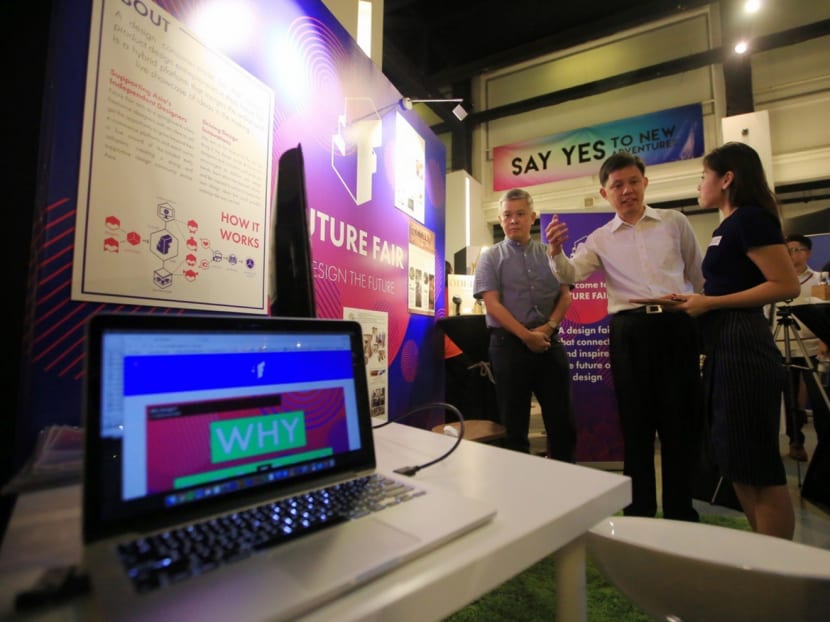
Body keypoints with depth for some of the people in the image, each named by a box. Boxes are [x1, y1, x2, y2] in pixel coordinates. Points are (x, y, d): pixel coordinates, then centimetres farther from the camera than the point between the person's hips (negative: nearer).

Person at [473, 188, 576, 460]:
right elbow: (492, 305, -7)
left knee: (563, 420, 10)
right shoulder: (491, 257, 3)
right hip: (509, 344, -3)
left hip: (550, 342, 3)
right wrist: (526, 335, -15)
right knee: (514, 424, 6)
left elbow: (566, 295, 8)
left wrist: (549, 327, -9)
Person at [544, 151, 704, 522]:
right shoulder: (600, 239, 9)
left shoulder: (675, 222, 10)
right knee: (636, 420, 7)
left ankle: (680, 509, 25)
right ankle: (640, 508, 23)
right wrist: (556, 251, -24)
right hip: (628, 331, 0)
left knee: (682, 418, 6)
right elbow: (571, 276, -5)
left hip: (677, 325, 1)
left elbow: (700, 276, 16)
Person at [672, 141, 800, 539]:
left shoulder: (750, 218, -9)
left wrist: (709, 303, -17)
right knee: (737, 463, 16)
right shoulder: (726, 228, 18)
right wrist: (696, 301, 8)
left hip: (743, 345, -10)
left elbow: (787, 285, -16)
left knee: (759, 466, 0)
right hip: (724, 347, 10)